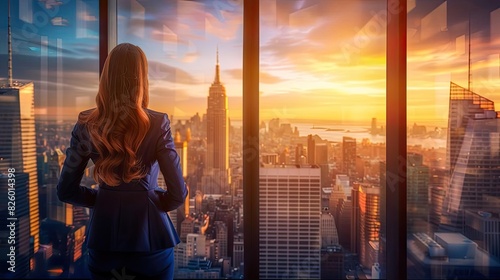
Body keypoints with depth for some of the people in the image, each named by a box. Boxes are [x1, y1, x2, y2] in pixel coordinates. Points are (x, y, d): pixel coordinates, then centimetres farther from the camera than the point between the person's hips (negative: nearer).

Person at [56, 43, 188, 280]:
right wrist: (154, 203, 5)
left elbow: (66, 191, -1)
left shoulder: (87, 124, -6)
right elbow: (178, 194, -14)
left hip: (103, 238, 3)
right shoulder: (157, 124, -14)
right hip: (150, 237, -2)